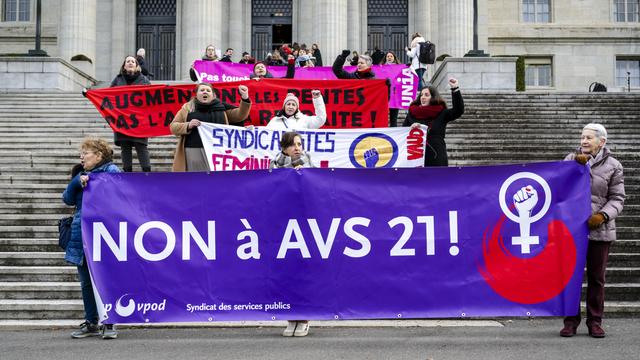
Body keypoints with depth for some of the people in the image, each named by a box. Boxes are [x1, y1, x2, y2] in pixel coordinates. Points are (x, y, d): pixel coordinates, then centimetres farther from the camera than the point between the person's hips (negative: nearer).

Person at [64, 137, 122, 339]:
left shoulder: (111, 171, -4)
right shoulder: (80, 175, 16)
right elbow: (68, 199, 8)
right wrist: (77, 182, -7)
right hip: (81, 236, 7)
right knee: (86, 283, 11)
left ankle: (109, 323, 7)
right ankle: (91, 323, 20)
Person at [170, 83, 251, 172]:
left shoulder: (221, 108, 14)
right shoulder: (187, 108, 12)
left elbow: (239, 115, 9)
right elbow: (173, 127, 9)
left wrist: (245, 98, -6)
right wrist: (188, 125, -10)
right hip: (194, 151, 0)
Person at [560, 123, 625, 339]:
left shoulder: (612, 166, 2)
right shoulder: (572, 159, 8)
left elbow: (617, 198, 0)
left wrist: (603, 215, -16)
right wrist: (578, 165, -14)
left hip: (599, 230, -1)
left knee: (596, 278, 7)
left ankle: (595, 321, 17)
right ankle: (571, 320, 11)